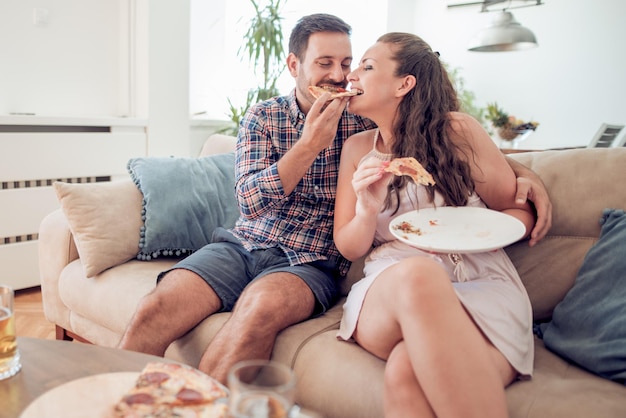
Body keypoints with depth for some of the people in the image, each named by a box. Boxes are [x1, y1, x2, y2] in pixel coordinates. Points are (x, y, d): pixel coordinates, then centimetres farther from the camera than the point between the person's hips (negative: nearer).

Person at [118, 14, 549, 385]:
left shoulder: (364, 118, 3)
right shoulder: (261, 117, 7)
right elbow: (250, 199, -5)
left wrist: (523, 170, -11)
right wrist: (310, 143, -14)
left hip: (310, 261, -2)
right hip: (243, 245, 2)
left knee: (261, 306, -36)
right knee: (153, 311, -23)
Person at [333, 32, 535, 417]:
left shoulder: (457, 130, 4)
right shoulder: (357, 147, 13)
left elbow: (520, 212, 12)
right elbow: (348, 248, 12)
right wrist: (368, 211, -10)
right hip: (388, 290, 2)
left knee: (408, 370, -36)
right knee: (417, 274, -37)